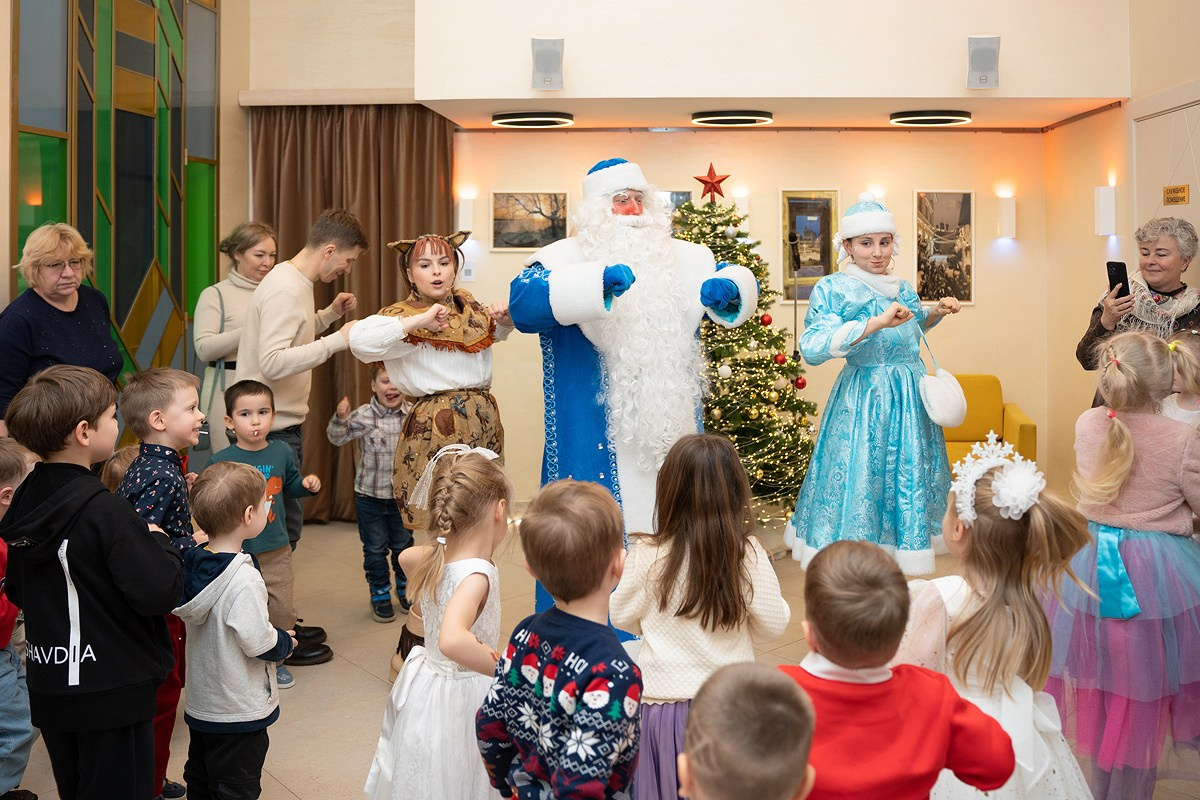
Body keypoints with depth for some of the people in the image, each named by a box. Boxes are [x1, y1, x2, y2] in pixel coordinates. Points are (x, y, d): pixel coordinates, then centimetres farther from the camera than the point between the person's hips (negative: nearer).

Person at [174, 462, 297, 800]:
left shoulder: (193, 564, -3)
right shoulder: (243, 580, -28)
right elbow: (258, 642, -27)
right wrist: (286, 642, -5)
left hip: (200, 704, 8)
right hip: (239, 711, -8)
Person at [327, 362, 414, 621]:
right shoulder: (363, 416, -13)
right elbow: (337, 438, -11)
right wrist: (340, 418, -27)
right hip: (369, 495, -1)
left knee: (403, 545, 16)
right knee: (375, 548, 10)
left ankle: (405, 589, 36)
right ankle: (380, 595, 27)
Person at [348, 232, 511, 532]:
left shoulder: (469, 307, 15)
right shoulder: (403, 316, -3)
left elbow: (497, 332, 36)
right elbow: (359, 340, -24)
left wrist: (504, 318, 13)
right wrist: (419, 321, -25)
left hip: (484, 422, 6)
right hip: (433, 428, -5)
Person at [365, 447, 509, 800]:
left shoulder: (432, 558, -6)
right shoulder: (476, 575, -29)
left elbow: (405, 555, 20)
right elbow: (452, 640, -46)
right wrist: (507, 669, -38)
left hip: (423, 685, 8)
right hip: (460, 697, -8)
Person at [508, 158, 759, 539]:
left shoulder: (685, 257, 14)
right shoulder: (562, 258, -2)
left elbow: (742, 282, 17)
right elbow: (522, 301, -20)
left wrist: (728, 287, -9)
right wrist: (598, 280, -35)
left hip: (673, 430, 4)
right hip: (595, 440, -4)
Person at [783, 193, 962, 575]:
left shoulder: (903, 288, 10)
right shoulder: (833, 289, -10)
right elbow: (811, 347, -24)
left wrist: (935, 312, 12)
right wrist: (874, 324, -27)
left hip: (910, 400, 7)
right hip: (863, 402, -7)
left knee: (907, 480, 12)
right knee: (860, 481, -4)